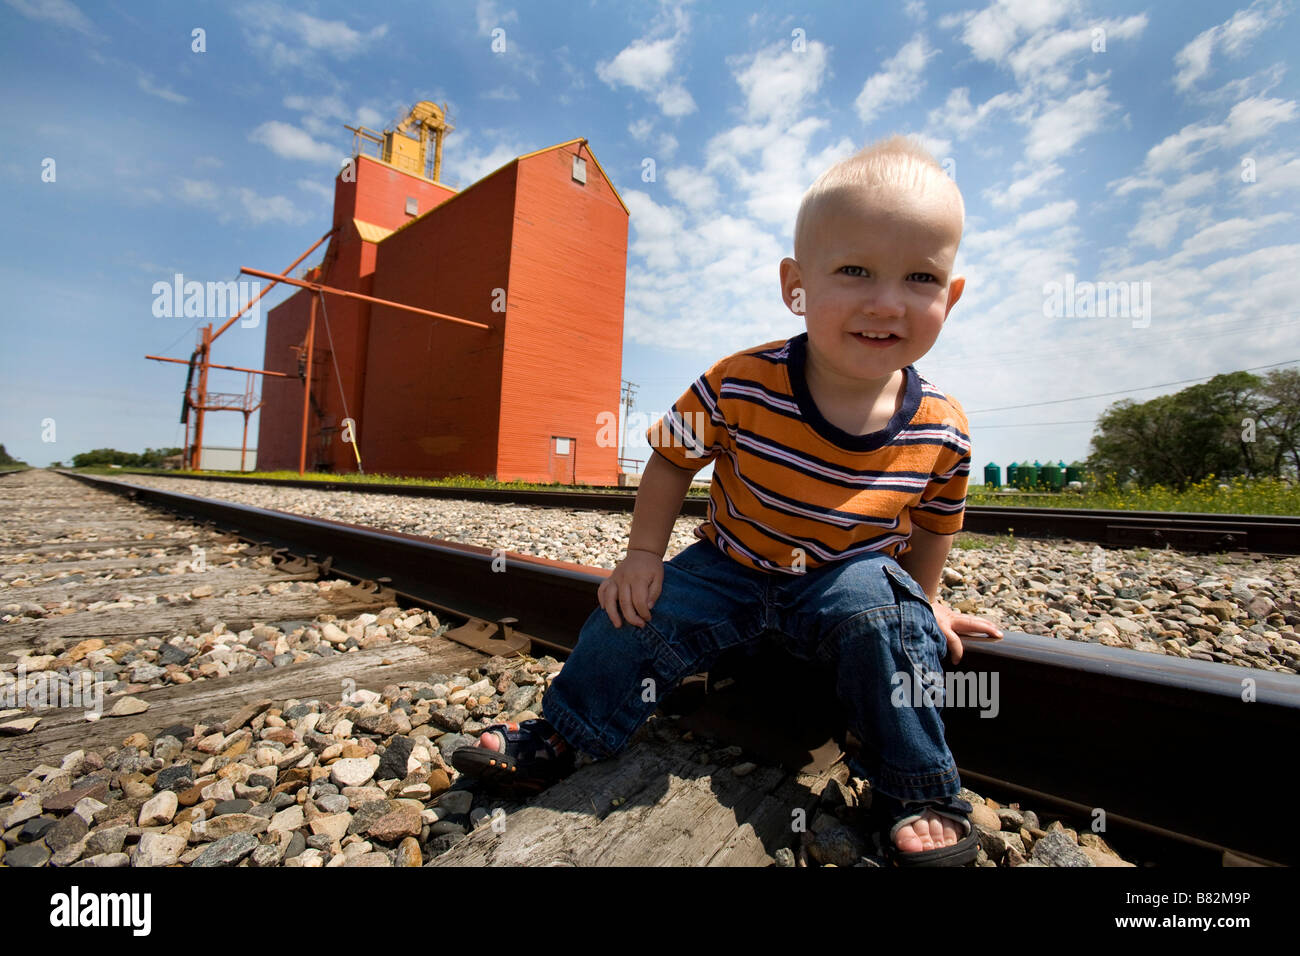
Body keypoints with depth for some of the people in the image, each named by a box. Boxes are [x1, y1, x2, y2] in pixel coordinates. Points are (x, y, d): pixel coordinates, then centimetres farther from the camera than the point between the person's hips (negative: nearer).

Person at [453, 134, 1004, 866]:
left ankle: (919, 790, -1)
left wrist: (926, 600, 11)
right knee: (638, 616, -12)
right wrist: (643, 554, -11)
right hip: (731, 569, 0)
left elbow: (934, 524, 6)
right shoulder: (739, 388, -23)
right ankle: (560, 735, 16)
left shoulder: (943, 431, -15)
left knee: (885, 617, -29)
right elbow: (671, 459, -8)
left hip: (850, 579, 1)